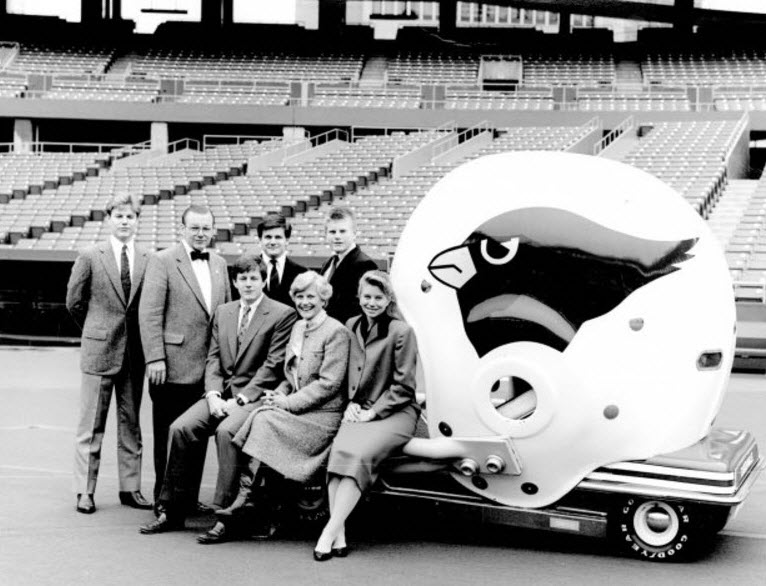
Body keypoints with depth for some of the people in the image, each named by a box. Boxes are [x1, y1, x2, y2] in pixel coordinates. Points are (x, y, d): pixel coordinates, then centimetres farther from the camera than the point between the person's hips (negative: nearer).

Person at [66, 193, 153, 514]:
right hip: (99, 351, -2)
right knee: (92, 425, 2)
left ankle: (130, 488, 18)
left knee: (131, 424, 10)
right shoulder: (90, 257, -2)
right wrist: (99, 330, 11)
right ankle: (84, 491, 8)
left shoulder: (149, 260, 2)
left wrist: (134, 332, 5)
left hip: (134, 352, 2)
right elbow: (74, 301, 6)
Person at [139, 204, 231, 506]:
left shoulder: (219, 264, 15)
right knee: (169, 436, 3)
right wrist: (155, 358, -15)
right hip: (174, 367, -5)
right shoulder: (162, 261, -4)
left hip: (208, 368, 5)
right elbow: (149, 313, -9)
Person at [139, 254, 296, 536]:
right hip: (221, 393, 6)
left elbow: (273, 365, -8)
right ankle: (173, 511, -7)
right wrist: (214, 394, -5)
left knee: (226, 431, -33)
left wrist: (240, 399, -14)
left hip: (254, 395, -5)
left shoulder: (282, 314, -2)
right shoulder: (222, 312, 17)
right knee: (180, 428, -16)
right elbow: (213, 358, 13)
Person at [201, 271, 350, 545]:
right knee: (262, 417, -23)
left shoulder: (336, 332, -5)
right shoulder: (297, 327, 19)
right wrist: (279, 394, 1)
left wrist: (288, 402, -16)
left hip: (322, 415, -7)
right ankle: (266, 514, -25)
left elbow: (328, 383, -12)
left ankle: (239, 507, -23)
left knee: (264, 420, -27)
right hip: (293, 410, 7)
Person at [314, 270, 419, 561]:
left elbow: (403, 387, -7)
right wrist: (352, 404, 3)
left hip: (394, 413, -4)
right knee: (339, 450, -27)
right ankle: (339, 537, -31)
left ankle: (330, 532, -32)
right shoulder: (352, 326, 13)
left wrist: (373, 412, -11)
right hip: (360, 411, 5)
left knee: (360, 453, -31)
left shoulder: (401, 332, -6)